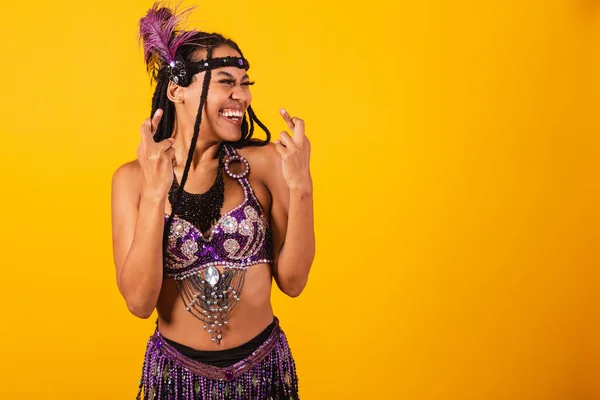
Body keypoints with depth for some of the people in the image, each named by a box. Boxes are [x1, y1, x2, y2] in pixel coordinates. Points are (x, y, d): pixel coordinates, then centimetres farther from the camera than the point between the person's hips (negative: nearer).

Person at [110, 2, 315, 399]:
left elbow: (292, 281, -8)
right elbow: (139, 301, -15)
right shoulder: (133, 177, -9)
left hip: (263, 366, 1)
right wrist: (155, 192, -24)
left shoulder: (263, 162, -10)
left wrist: (300, 186, -20)